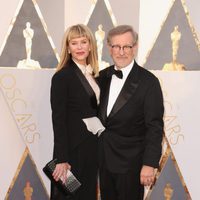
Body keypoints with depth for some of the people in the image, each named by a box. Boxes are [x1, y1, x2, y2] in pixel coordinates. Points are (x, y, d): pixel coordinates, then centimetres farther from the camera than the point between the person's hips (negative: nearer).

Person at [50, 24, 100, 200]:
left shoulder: (93, 75, 9)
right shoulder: (62, 77, -12)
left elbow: (94, 112, 11)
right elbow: (58, 120, -15)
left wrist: (98, 149, 6)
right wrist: (62, 159, -18)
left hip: (92, 149, 7)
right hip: (73, 150, -7)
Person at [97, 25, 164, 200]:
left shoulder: (148, 82, -13)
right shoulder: (103, 76, 4)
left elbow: (155, 127, -14)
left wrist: (150, 164, -17)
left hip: (130, 161, -5)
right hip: (104, 159, 5)